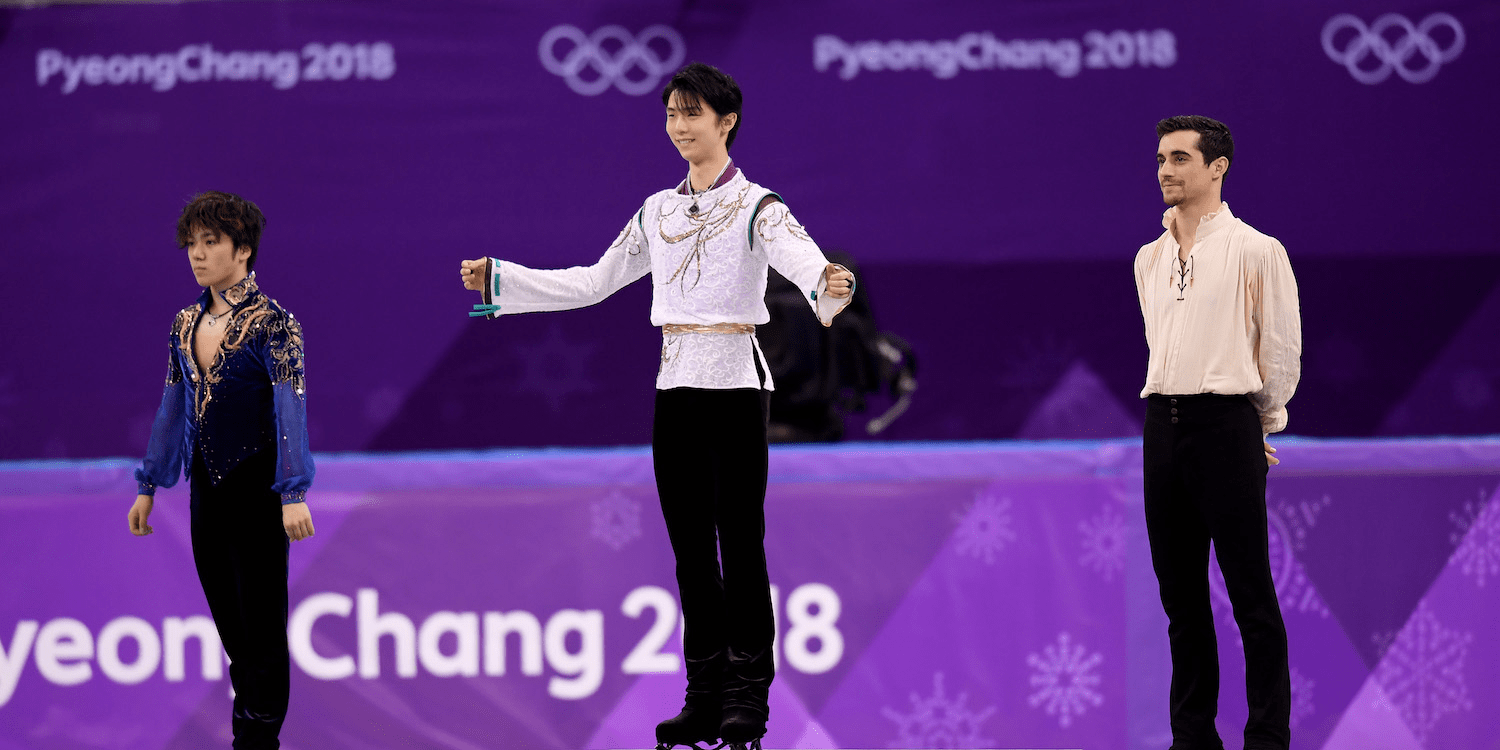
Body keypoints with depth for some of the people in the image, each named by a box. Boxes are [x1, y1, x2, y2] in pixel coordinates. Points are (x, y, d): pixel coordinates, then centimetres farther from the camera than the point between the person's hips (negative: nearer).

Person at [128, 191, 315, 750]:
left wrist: (293, 493, -25)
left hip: (255, 484, -6)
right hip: (206, 485, 6)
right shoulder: (187, 323, 8)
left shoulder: (271, 321, -11)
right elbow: (172, 407, 15)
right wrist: (148, 487, 15)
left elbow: (290, 405, -17)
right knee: (226, 616, 10)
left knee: (260, 620, -2)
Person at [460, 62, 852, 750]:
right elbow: (594, 282, 21)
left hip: (734, 380, -6)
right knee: (690, 544, 5)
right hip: (676, 384, 6)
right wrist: (498, 279, 17)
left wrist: (831, 287, -48)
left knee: (740, 541, -5)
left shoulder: (756, 206, -5)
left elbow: (805, 265, -23)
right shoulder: (658, 211, 13)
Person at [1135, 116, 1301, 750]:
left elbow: (1282, 349, 0)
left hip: (1226, 424, -6)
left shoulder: (1256, 251, -4)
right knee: (1180, 594, 8)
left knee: (1251, 596, -6)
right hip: (1163, 425, 6)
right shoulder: (1149, 258, 14)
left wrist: (1263, 424, 7)